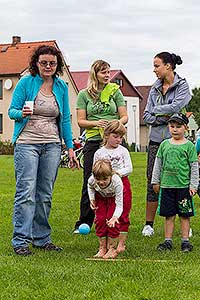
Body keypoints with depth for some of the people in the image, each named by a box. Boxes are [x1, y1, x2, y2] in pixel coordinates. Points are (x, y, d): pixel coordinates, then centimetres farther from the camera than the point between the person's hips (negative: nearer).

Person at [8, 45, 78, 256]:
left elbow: (65, 119, 14)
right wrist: (23, 113, -23)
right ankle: (20, 240, -6)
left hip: (52, 145, 4)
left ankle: (41, 238, 15)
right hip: (27, 142, -4)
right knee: (26, 192, -9)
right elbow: (12, 111, 0)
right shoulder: (26, 83, -1)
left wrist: (70, 147, 11)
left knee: (45, 194, 6)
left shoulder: (61, 87, 10)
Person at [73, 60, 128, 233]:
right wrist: (95, 123, -15)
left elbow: (124, 117, 7)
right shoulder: (84, 94, 7)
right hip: (93, 141, 0)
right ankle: (84, 222, 10)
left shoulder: (115, 91, 8)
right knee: (90, 182, 1)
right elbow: (81, 121, 3)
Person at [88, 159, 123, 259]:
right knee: (100, 219, -9)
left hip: (114, 197, -3)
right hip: (101, 197, 3)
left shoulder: (117, 182, -43)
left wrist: (115, 217, -56)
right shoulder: (92, 180, -34)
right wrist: (91, 199, -15)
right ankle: (102, 248, 3)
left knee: (111, 220, -17)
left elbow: (119, 205, -39)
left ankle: (112, 248, -3)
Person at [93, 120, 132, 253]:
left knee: (123, 215, 1)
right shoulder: (99, 153, 5)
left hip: (122, 183, -1)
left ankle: (121, 243, 9)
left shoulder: (123, 151, 3)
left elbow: (129, 168, -2)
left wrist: (118, 173, -17)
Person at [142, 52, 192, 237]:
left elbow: (176, 106, -17)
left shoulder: (182, 85, -2)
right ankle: (149, 224, 11)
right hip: (156, 140, 4)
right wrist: (164, 118, -9)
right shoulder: (155, 89, 12)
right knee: (153, 181, 4)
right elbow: (147, 116, 7)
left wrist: (156, 110, -5)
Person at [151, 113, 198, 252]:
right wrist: (155, 181, 13)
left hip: (183, 186, -3)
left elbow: (194, 166, -1)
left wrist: (193, 185, -5)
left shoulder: (189, 146, -2)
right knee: (169, 215, 8)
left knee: (185, 215, 4)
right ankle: (168, 241, 14)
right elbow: (158, 163, 14)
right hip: (167, 185, 3)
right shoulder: (164, 144, 7)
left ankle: (185, 241, 12)